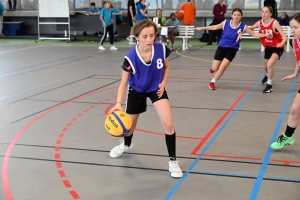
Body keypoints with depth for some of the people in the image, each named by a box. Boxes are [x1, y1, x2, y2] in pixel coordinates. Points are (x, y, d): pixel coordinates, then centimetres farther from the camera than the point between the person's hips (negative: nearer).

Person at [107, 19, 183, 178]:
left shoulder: (162, 49, -24)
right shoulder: (130, 58, -31)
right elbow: (123, 83, -21)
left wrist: (163, 83, -15)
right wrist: (118, 103, -36)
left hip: (156, 89, 1)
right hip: (136, 91, 0)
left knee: (168, 124, -17)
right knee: (129, 126, 16)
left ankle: (172, 161, 2)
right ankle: (126, 144, 54)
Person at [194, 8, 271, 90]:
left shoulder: (243, 27, -12)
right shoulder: (226, 23, -10)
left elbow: (254, 34, -7)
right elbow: (215, 27, 3)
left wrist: (265, 35, -21)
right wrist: (202, 28, 5)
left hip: (232, 49, -1)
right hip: (221, 47, 1)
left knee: (222, 67, -15)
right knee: (214, 68, 3)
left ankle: (212, 82, 9)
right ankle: (213, 67, 43)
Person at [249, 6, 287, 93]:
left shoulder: (274, 23, -27)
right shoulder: (260, 22, -11)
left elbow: (284, 36, -31)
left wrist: (281, 43, -52)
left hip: (277, 47, -6)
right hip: (268, 46, 6)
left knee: (269, 64, -26)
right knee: (266, 66, 23)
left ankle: (269, 85, -7)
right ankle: (267, 75, 61)